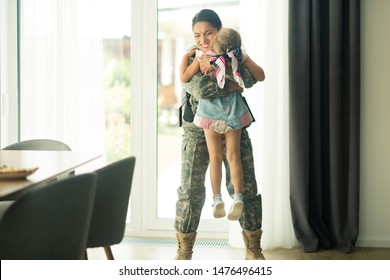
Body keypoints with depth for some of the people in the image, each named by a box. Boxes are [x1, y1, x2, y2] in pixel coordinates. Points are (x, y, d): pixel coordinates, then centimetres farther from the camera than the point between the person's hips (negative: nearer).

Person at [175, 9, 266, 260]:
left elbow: (256, 76, -17)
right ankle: (184, 252, 11)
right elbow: (201, 89, -23)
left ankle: (253, 249, 15)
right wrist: (232, 85, -15)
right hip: (198, 132, -1)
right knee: (191, 189, -1)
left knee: (245, 187, 2)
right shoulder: (191, 60, -3)